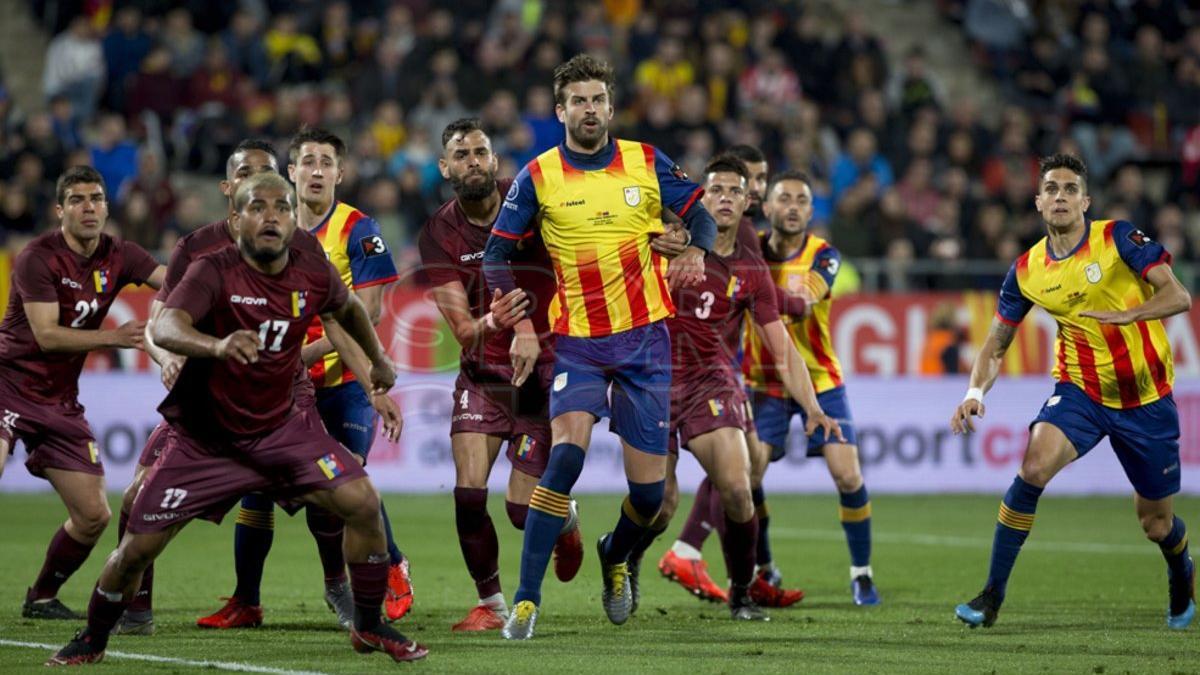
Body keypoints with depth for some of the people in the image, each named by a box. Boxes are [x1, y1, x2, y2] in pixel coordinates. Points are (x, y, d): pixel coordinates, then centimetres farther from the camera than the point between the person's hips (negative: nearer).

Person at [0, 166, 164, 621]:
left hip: (60, 400, 6)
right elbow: (47, 335, -19)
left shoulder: (118, 257, 3)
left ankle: (42, 597, 23)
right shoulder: (37, 258, -14)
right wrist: (113, 338, -25)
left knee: (94, 515, 3)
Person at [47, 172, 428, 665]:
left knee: (362, 504, -14)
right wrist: (218, 346, -59)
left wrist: (378, 359, 22)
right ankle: (91, 641, 21)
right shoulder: (214, 272, -22)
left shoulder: (315, 275, -7)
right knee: (139, 547, -6)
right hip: (204, 438, -3)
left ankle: (369, 628, 5)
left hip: (281, 427, 3)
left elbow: (349, 309, 19)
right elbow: (165, 328, -42)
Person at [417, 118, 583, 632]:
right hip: (482, 372, 2)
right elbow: (462, 330, -12)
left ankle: (566, 520, 30)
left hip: (543, 367, -2)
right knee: (468, 491, -14)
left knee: (523, 508, -7)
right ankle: (490, 604, 5)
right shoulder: (438, 235, -6)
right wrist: (491, 324, -36)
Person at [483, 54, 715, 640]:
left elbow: (700, 214, 9)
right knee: (566, 452, -25)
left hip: (644, 335, 2)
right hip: (576, 341, -2)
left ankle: (615, 555, 37)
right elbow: (497, 255, 4)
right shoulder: (538, 177, -2)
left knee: (649, 489, 1)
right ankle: (526, 600, -20)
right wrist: (521, 328, -4)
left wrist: (694, 253, -14)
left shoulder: (647, 164, 1)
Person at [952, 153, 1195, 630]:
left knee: (1157, 523, 8)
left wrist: (1123, 314, -34)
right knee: (1033, 467, -26)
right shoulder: (1026, 270, -2)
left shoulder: (1117, 238, -12)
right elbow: (996, 344, 6)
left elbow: (1178, 296, -18)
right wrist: (976, 391, -12)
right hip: (1080, 390, 2)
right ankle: (992, 596, -18)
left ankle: (1182, 574, 46)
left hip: (1146, 398, -1)